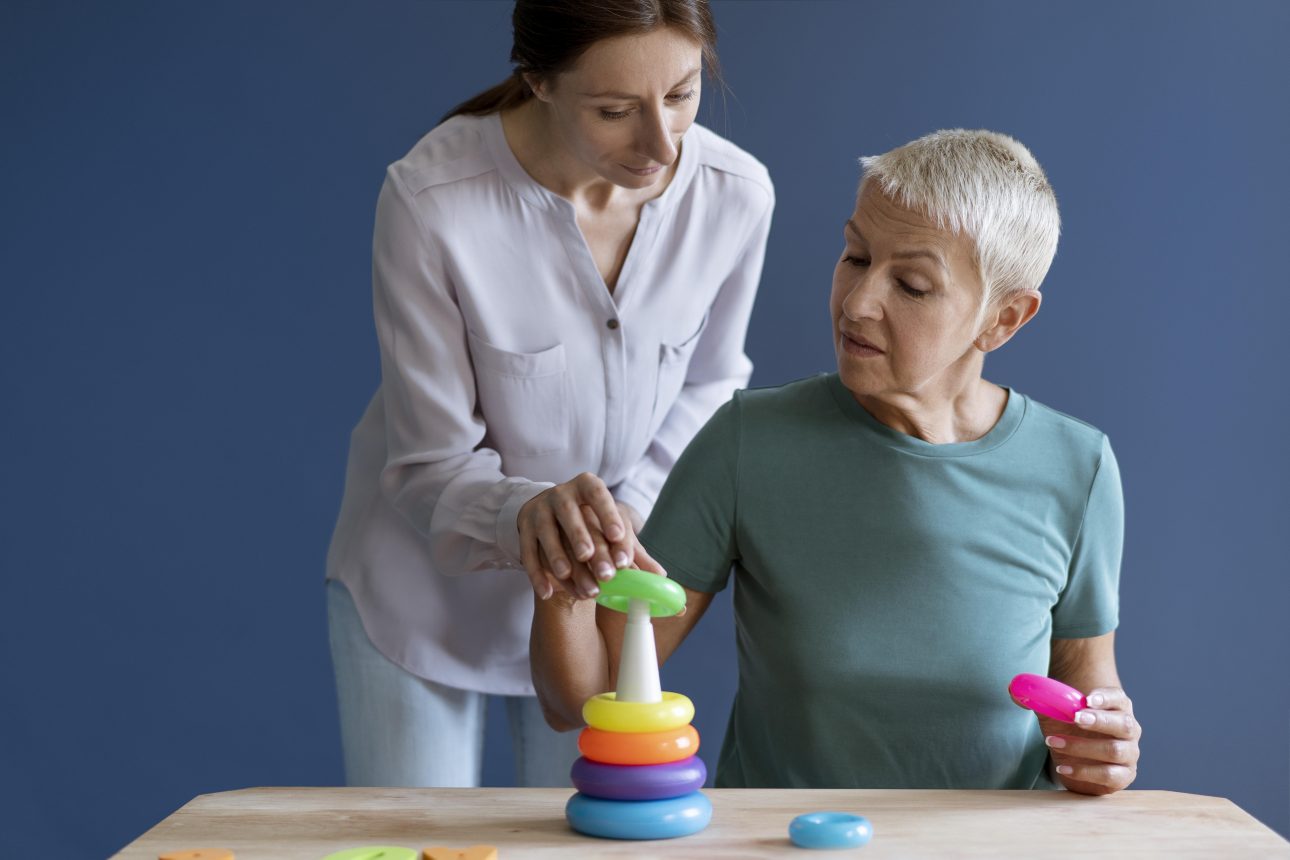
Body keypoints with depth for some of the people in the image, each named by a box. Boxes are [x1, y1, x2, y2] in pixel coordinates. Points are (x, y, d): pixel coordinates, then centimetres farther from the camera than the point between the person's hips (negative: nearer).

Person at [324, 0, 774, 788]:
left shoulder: (736, 195, -18)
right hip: (426, 585, -2)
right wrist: (525, 511, -43)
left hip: (596, 589, 3)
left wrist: (627, 514, -14)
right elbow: (430, 465, -21)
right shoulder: (430, 200, -28)